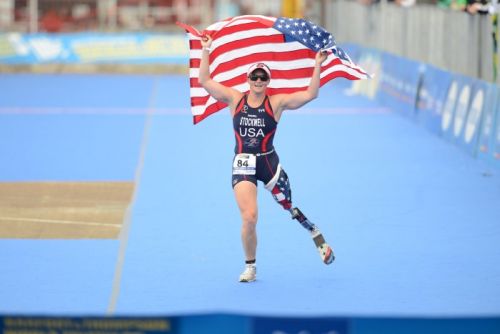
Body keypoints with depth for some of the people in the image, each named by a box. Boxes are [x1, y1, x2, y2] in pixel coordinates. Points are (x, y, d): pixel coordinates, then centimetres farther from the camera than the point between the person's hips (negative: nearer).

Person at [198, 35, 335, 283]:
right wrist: (206, 51, -1)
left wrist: (317, 66, -14)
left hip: (269, 162, 0)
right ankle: (250, 267, 4)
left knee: (289, 208, 10)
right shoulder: (235, 99, 2)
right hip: (242, 165, 0)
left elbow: (310, 94, -8)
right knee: (249, 218, -13)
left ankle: (317, 236, 39)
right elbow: (204, 81, 2)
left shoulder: (277, 102, -1)